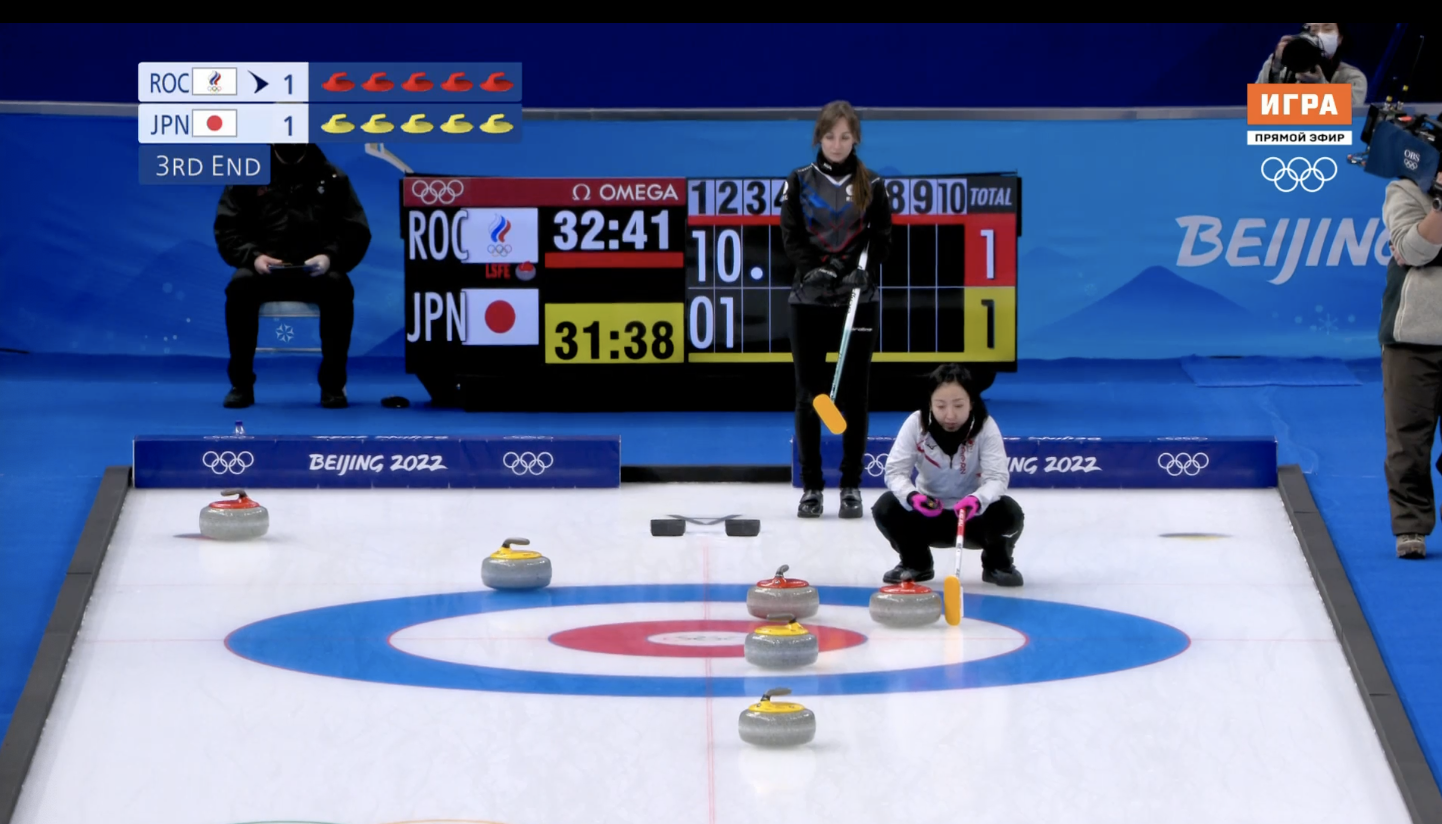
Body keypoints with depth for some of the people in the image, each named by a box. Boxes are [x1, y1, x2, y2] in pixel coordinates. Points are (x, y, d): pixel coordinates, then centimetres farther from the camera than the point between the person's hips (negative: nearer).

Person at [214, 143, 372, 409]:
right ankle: (241, 384, -20)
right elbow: (227, 228, 3)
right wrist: (253, 256, -16)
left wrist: (330, 257, -18)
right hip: (266, 269, 0)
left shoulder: (332, 178, 6)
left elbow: (356, 231, 2)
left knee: (338, 287, -33)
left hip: (316, 271, 0)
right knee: (240, 285, -32)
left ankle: (333, 384, -21)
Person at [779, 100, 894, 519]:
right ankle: (811, 486, 9)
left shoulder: (871, 185, 3)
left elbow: (882, 239, 1)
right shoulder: (799, 181, 3)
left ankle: (852, 486, 10)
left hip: (858, 300, 0)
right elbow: (791, 236, -1)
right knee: (808, 394, 1)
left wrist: (864, 269, -18)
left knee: (854, 394, 2)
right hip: (809, 299, 0)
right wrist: (814, 268, -18)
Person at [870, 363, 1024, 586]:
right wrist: (911, 496, -42)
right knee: (886, 507, -26)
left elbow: (997, 477, -25)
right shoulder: (916, 424, -17)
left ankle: (997, 564, 3)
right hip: (929, 514, 1)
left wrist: (977, 500, -48)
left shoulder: (985, 427, -19)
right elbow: (896, 471, -19)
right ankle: (915, 562, 4)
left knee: (1009, 513, -32)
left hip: (972, 515, -1)